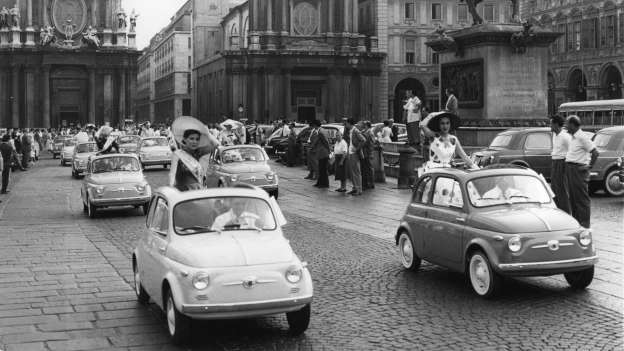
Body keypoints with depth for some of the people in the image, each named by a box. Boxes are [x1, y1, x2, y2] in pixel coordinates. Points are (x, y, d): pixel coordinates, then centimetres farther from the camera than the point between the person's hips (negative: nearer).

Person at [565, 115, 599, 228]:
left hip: (578, 169, -9)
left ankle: (584, 223, 0)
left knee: (582, 197, -4)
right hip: (570, 168, 9)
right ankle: (575, 220, 21)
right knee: (573, 197, 13)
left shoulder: (582, 137, -14)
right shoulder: (572, 137, 14)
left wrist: (590, 166, -15)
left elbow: (595, 152, -18)